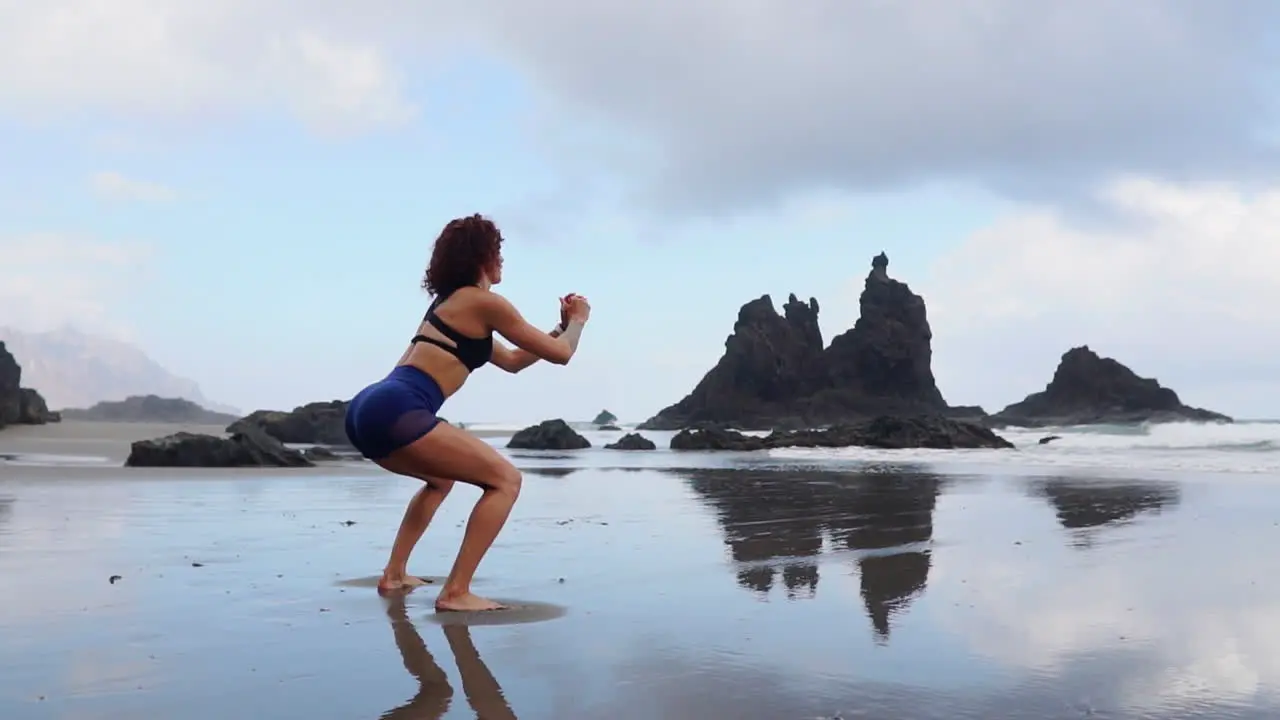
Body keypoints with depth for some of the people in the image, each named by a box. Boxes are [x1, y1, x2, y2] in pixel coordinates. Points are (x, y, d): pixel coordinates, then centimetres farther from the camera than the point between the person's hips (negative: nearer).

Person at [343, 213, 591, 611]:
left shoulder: (452, 303, 29)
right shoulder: (485, 303, 1)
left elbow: (512, 361, 38)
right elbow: (560, 354, 9)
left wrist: (560, 326, 37)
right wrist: (578, 321, 27)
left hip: (368, 409, 10)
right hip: (395, 412, -10)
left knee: (442, 479, 34)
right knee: (505, 480, -3)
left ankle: (394, 574, 26)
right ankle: (456, 592, -9)